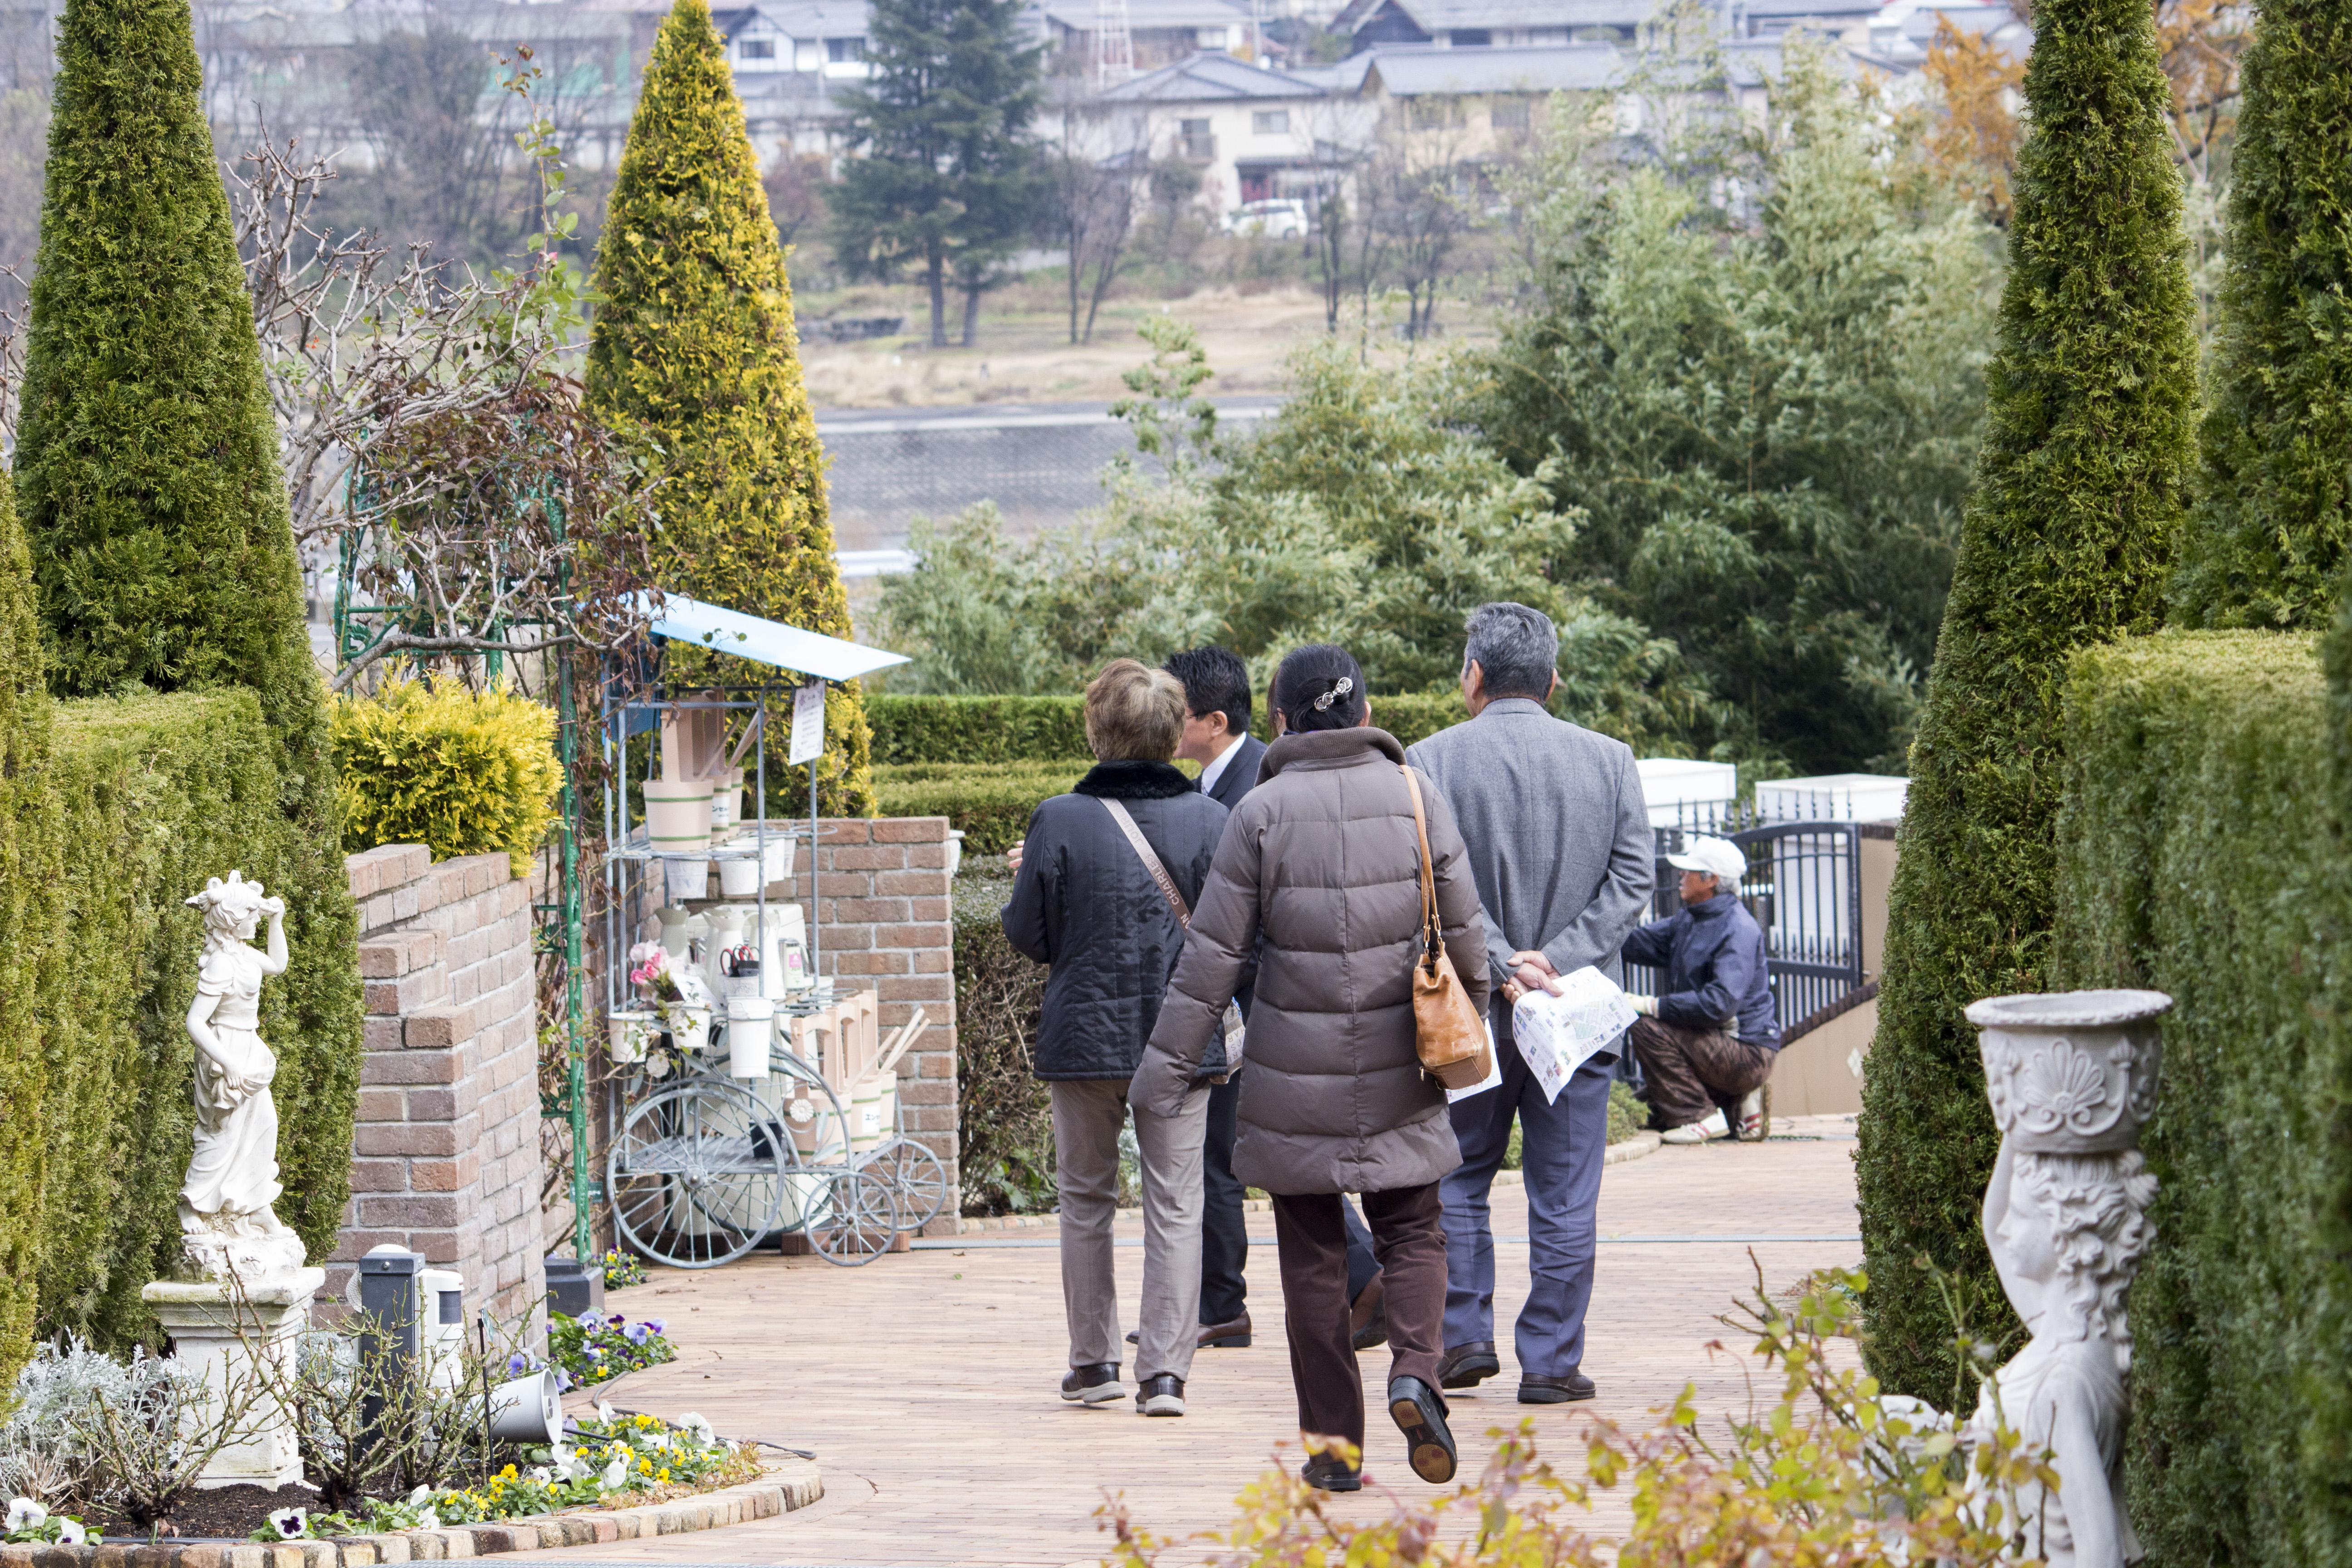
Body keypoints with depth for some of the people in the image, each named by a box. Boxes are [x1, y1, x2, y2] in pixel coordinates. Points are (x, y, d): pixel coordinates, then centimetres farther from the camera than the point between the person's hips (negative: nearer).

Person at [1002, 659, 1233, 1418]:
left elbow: (1028, 936, -5)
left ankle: (1094, 1358, 17)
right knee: (1174, 1205, 3)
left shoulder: (1058, 821, -10)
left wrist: (1023, 887, 15)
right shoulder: (1209, 820, -6)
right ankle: (1164, 1371, -3)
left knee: (1086, 1198, 14)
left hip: (1085, 1035, 0)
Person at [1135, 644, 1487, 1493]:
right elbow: (1464, 942, 2)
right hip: (1397, 1074, 1)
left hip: (1296, 1072, -1)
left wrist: (1165, 1068, -3)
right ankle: (1414, 1371, -15)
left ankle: (1333, 1446, 8)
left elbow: (1213, 953, -8)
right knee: (1413, 1233, 12)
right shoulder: (1417, 801, -2)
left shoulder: (1262, 812, -8)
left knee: (1313, 1256, 7)